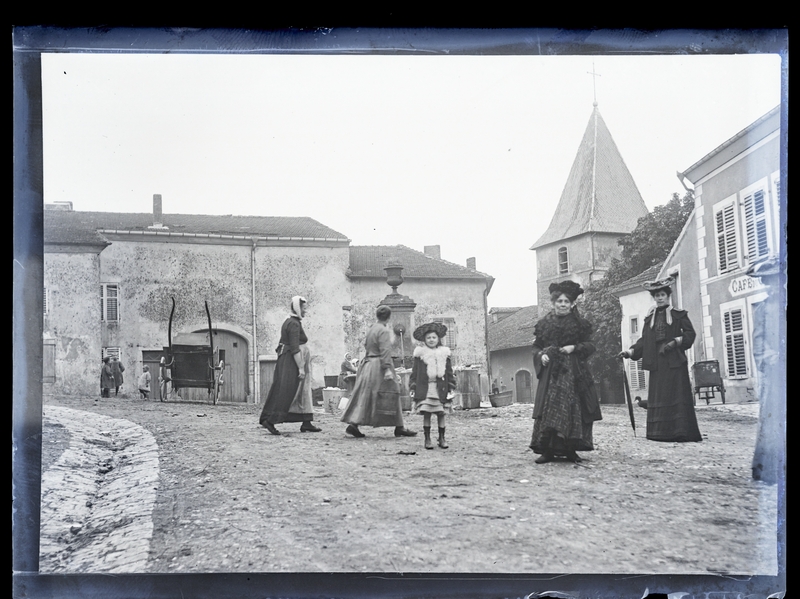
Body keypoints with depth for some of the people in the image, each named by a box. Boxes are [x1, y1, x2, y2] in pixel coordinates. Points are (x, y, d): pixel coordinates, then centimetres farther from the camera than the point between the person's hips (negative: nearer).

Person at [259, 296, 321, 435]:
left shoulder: (289, 322, 17)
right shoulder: (294, 324, -15)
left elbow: (285, 343, 21)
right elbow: (295, 348, -21)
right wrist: (301, 368, -23)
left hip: (285, 359, 11)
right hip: (292, 361, -11)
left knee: (302, 393, 9)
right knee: (285, 392, -10)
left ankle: (306, 423, 10)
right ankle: (270, 420, -11)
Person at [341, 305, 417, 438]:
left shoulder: (371, 329, 12)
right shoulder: (384, 331, -14)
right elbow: (385, 352, -21)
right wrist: (387, 369, -24)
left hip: (367, 363, 8)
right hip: (378, 366, -8)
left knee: (363, 396, 7)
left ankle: (353, 423, -2)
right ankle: (399, 428, 4)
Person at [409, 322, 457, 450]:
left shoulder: (444, 353, 10)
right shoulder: (420, 353, 5)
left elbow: (449, 371, 12)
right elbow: (414, 371, 5)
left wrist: (451, 386, 7)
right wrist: (413, 387, 0)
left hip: (441, 388, 2)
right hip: (425, 388, -1)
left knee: (441, 414, 3)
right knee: (426, 414, -2)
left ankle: (442, 439, 13)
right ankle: (427, 439, 6)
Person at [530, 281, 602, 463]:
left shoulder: (580, 324, 6)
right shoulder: (544, 324, 10)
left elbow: (590, 345, 5)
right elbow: (536, 347, 13)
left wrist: (575, 348, -11)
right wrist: (541, 355, -7)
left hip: (573, 372, 0)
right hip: (551, 372, 1)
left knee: (573, 410, -2)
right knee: (548, 410, -7)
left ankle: (571, 450, 5)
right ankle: (547, 450, -6)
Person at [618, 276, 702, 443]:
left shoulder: (679, 315, 6)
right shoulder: (650, 318, 15)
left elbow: (690, 333, 0)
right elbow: (644, 340, 11)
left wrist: (675, 342, -14)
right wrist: (630, 352, -2)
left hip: (675, 362, -4)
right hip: (657, 363, 4)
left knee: (677, 396, -7)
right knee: (658, 397, 1)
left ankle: (681, 432, -6)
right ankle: (661, 433, 3)